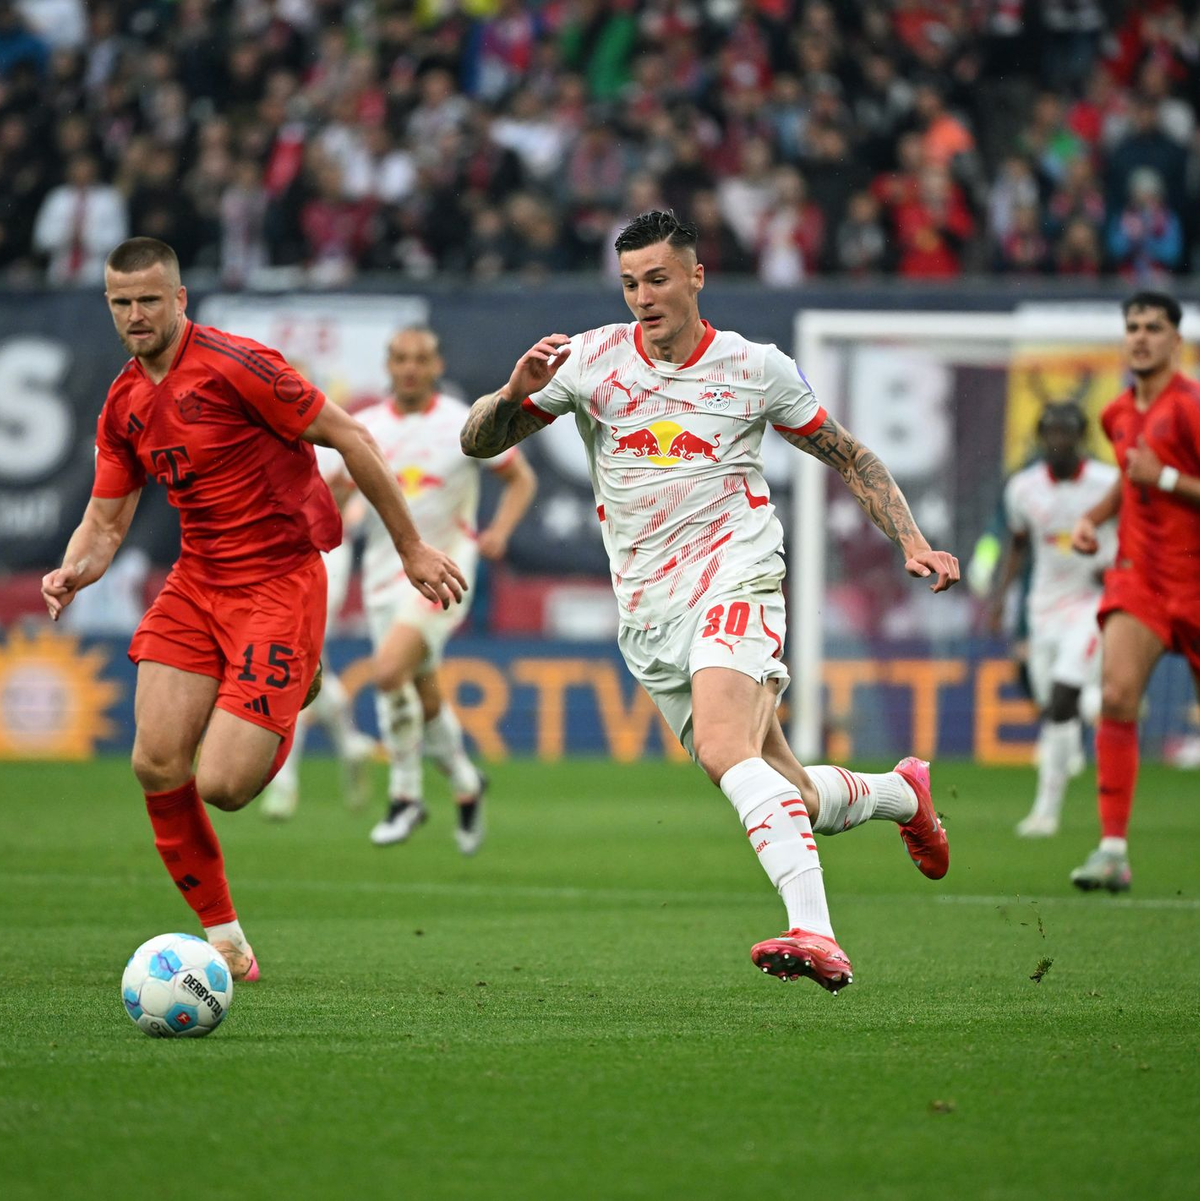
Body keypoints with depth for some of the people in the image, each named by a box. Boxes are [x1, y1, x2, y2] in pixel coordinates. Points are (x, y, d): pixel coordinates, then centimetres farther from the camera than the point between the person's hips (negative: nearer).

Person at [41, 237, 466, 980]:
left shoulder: (234, 366, -15)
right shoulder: (124, 404, 8)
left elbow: (349, 438, -11)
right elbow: (106, 519, 14)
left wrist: (412, 549, -9)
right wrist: (74, 571, -10)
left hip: (279, 579, -7)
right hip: (197, 579, 7)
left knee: (221, 786, -15)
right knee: (157, 765, -8)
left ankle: (292, 704, 20)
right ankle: (223, 937, 9)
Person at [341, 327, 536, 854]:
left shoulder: (465, 425, -5)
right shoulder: (365, 427, 4)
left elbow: (521, 478, 5)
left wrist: (499, 531, -11)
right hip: (385, 571, 5)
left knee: (390, 670, -24)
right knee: (423, 697, 10)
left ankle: (405, 795, -8)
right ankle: (465, 783, 36)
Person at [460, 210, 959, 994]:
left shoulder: (757, 370, 1)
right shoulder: (591, 360, 4)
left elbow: (849, 458, 14)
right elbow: (478, 442, 5)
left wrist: (912, 542, 3)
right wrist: (517, 392, -16)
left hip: (735, 584, -4)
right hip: (649, 615, 4)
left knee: (724, 748, -32)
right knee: (789, 799, 6)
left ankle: (815, 934, -41)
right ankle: (902, 793, 39)